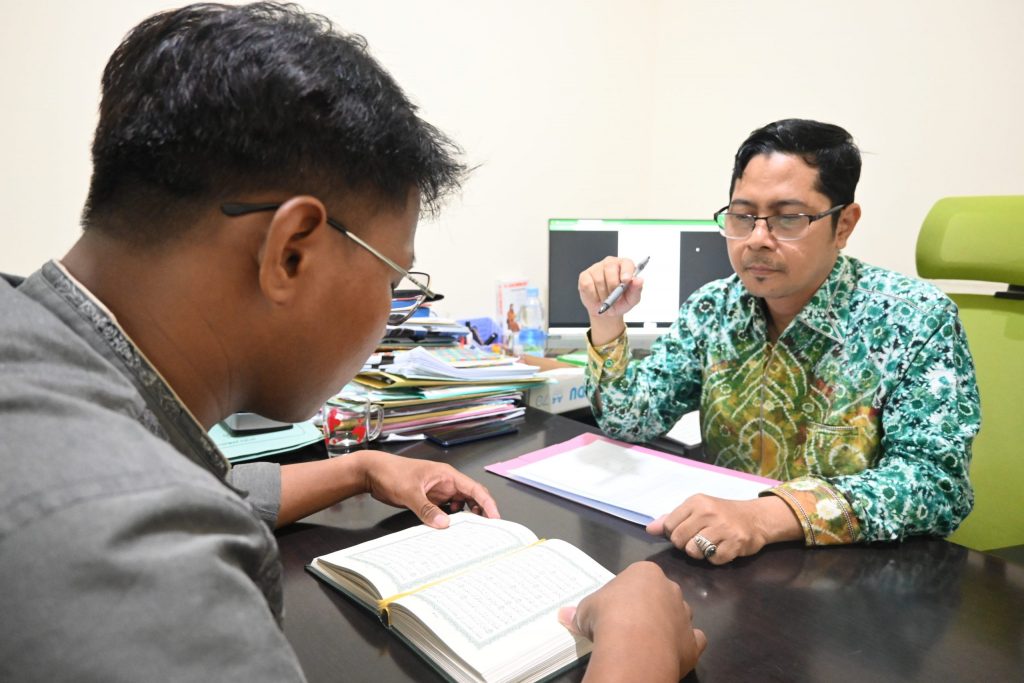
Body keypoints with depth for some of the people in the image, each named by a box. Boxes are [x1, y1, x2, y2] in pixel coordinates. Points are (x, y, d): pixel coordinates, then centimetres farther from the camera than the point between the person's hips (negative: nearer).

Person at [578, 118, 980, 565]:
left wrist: (768, 517, -34)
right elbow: (630, 422, 1)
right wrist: (606, 323, -15)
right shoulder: (713, 309, 1)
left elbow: (937, 479, -20)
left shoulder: (915, 319, -11)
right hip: (724, 565, 3)